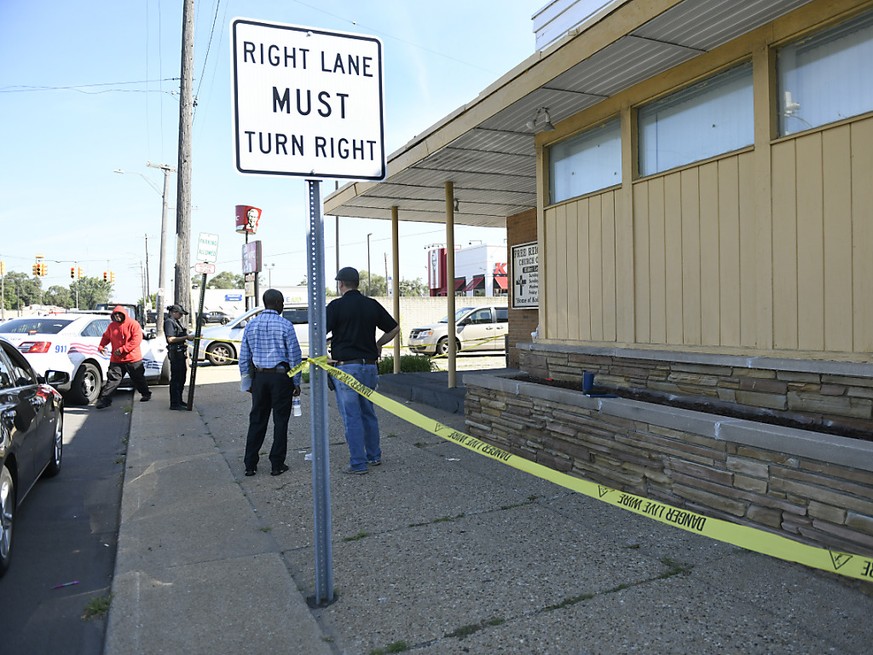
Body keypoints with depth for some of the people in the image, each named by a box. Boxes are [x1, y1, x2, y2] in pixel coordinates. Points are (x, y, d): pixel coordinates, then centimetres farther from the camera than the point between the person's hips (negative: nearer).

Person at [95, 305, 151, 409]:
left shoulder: (133, 324, -9)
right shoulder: (111, 326, 6)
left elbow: (136, 340, -17)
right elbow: (106, 337, 17)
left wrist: (122, 349, -21)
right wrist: (101, 346, -5)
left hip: (133, 359, -3)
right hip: (116, 359, 3)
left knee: (138, 379, 12)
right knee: (112, 379, -3)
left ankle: (146, 394, 32)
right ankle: (104, 399, -1)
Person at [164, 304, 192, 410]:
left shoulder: (177, 322, 19)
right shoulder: (169, 322, -10)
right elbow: (170, 339, -20)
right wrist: (186, 337, -21)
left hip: (182, 353, 10)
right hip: (175, 353, -10)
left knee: (182, 378, 15)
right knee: (176, 379, -7)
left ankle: (179, 401, 25)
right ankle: (174, 404, -4)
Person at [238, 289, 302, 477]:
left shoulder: (251, 325, 5)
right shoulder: (285, 325, -9)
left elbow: (244, 357, 8)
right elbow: (294, 356, -8)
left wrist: (247, 382, 16)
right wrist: (296, 382, 1)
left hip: (259, 377, 4)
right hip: (281, 376, -4)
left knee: (257, 420, 12)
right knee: (280, 421, 5)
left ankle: (250, 465, 15)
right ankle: (277, 465, 9)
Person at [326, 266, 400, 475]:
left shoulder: (336, 306, -8)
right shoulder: (372, 305, 6)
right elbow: (394, 328, 13)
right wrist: (378, 344, 26)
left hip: (345, 366, -5)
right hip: (369, 366, 5)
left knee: (351, 416, 0)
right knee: (368, 412, 18)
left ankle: (358, 463, 4)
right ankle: (374, 456, 28)